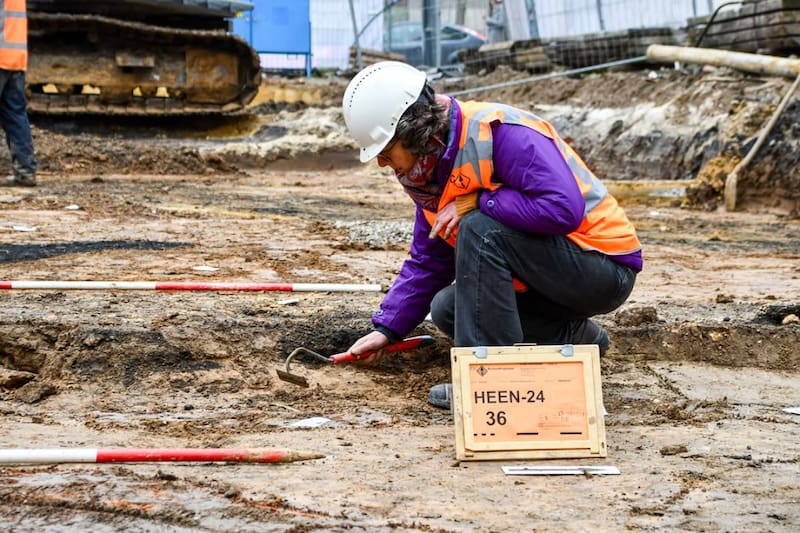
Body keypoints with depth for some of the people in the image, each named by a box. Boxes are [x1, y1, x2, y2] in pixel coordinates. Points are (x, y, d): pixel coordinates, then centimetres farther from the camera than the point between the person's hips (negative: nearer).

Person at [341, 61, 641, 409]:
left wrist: (476, 203, -25)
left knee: (479, 229, -26)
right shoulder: (435, 164, 5)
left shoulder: (501, 133, -24)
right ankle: (571, 337, 7)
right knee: (446, 309, 1)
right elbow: (427, 261, 11)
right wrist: (387, 328, 3)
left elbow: (562, 208, -35)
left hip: (606, 269, -9)